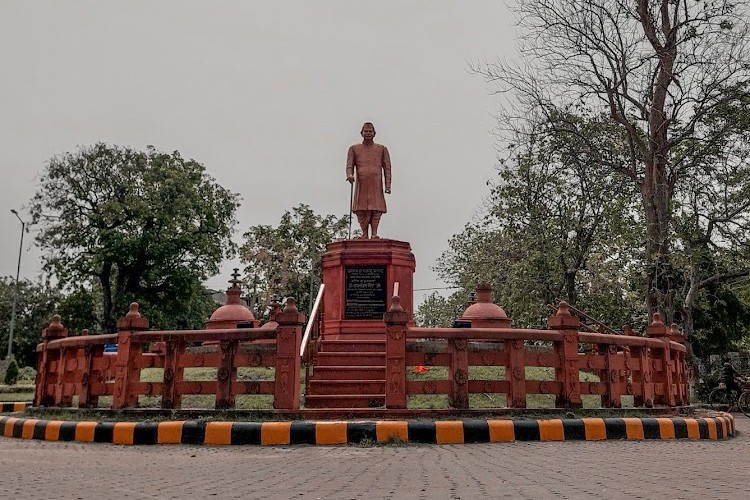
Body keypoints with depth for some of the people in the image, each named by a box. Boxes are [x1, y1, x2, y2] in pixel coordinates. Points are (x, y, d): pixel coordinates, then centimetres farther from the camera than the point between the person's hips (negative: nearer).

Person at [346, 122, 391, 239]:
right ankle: (364, 233, -3)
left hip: (376, 185, 0)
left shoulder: (382, 149, 16)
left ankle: (374, 233, -10)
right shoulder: (354, 149, 16)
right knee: (361, 209, -6)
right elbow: (350, 166, 7)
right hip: (361, 185, 0)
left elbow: (387, 168, 10)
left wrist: (388, 184, -2)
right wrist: (350, 175, -16)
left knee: (376, 208, -10)